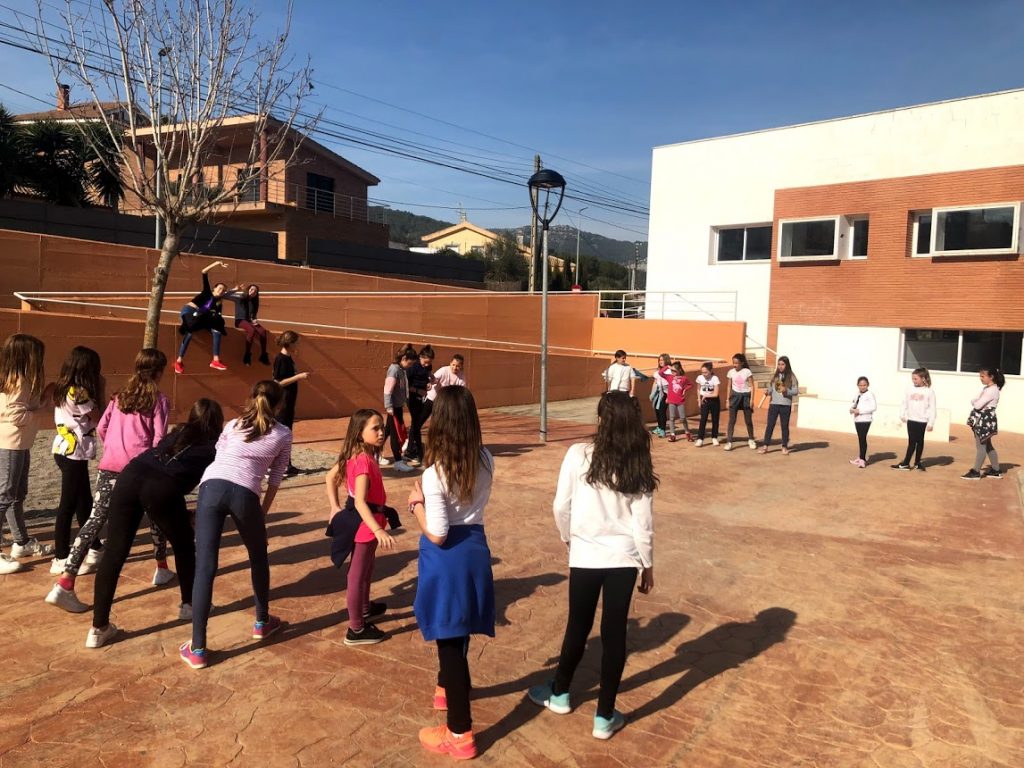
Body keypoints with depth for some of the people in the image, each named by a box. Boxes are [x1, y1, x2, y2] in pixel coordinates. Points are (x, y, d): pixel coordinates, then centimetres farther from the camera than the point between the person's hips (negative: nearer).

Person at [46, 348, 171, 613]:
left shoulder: (121, 395, 17)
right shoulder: (159, 399, 3)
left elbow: (101, 428, 13)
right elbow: (159, 439, -5)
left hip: (110, 466, 3)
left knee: (95, 520, -4)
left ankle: (64, 585, -14)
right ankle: (162, 569, 30)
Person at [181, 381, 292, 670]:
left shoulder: (232, 425, 25)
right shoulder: (283, 435, 18)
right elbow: (276, 478, 19)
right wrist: (263, 511, 26)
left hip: (212, 486, 2)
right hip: (244, 494, -2)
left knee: (204, 568, 0)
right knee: (259, 559, 23)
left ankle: (197, 649, 1)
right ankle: (262, 622, 40)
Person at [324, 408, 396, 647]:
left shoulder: (354, 454, 1)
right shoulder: (364, 460, -28)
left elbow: (330, 477, 12)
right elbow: (360, 502, -35)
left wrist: (335, 507, 10)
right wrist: (378, 530, -42)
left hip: (359, 519, 10)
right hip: (364, 522, -10)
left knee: (366, 567, 28)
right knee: (358, 575, 3)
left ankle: (365, 608, 48)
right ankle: (356, 630, 16)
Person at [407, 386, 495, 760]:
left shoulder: (436, 472, -22)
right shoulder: (486, 460, -3)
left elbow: (437, 534, -20)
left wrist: (416, 503, -6)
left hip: (447, 555, -7)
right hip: (475, 547, 7)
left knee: (449, 638, 4)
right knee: (458, 631, 27)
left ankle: (460, 734, 14)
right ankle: (448, 687, 51)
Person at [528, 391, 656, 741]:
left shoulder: (578, 454, -11)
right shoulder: (638, 466, -6)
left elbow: (561, 507, -8)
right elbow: (643, 522, -4)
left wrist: (569, 539, 11)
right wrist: (647, 564, 8)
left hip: (586, 556, -1)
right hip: (624, 558, 1)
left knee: (578, 628, 17)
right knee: (614, 633, 10)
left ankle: (559, 694, 38)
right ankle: (605, 717, 21)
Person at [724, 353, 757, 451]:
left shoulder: (747, 372, -6)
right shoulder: (731, 372, 1)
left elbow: (752, 386, -5)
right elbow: (729, 387, 8)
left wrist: (752, 399, -10)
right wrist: (728, 399, 5)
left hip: (745, 396, -1)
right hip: (735, 396, 2)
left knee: (748, 420, 9)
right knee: (732, 420, -4)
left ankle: (751, 440, 27)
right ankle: (729, 442, -4)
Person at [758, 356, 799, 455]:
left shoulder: (791, 377, -1)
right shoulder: (774, 376, 8)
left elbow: (796, 391, -4)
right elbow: (770, 389, 11)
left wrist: (786, 391, -19)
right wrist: (767, 392, -10)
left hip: (786, 405, -2)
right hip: (773, 404, 2)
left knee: (785, 426, 7)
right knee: (769, 425, 2)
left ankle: (785, 447, 16)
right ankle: (765, 446, 6)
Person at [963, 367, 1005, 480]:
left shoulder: (992, 390, -19)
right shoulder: (987, 388, 12)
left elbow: (978, 405, -22)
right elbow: (976, 402, 15)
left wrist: (974, 402, -3)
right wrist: (975, 401, -4)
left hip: (985, 421, -10)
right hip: (983, 420, 10)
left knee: (980, 446, -4)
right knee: (988, 446, 17)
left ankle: (976, 472, 1)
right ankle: (996, 470, 26)